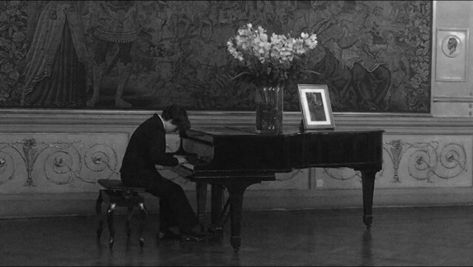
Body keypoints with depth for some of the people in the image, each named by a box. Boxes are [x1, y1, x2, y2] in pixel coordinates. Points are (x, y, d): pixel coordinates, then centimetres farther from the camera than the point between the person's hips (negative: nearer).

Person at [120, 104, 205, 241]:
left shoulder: (154, 123, 13)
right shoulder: (156, 129, -19)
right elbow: (155, 157, -27)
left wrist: (172, 157, 16)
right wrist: (175, 161, -13)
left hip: (134, 171, 11)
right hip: (136, 175, -11)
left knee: (168, 190, 9)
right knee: (174, 191, -12)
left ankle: (166, 230, 10)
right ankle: (188, 229, -4)